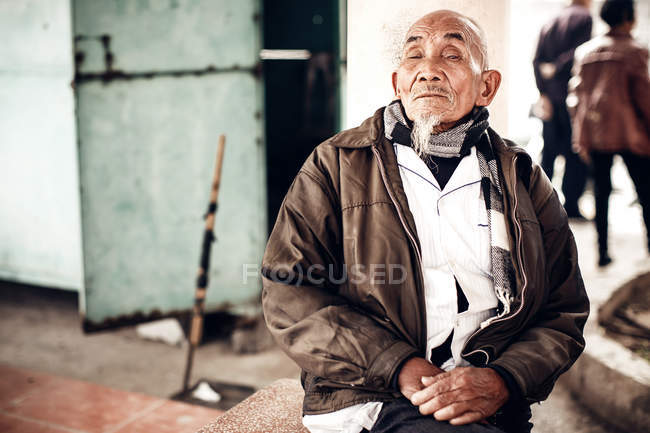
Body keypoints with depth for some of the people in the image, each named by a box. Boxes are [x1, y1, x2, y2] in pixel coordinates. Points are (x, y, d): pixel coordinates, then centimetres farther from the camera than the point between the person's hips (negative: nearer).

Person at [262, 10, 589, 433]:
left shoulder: (525, 181, 15)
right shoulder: (336, 165, 8)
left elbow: (565, 312, 13)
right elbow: (288, 294, -1)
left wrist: (502, 381, -7)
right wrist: (400, 366, -12)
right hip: (369, 397, -3)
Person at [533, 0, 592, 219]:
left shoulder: (549, 24, 14)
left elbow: (537, 60, 6)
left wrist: (544, 94, 1)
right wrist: (556, 69, -4)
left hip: (549, 97, 6)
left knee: (549, 150, 13)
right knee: (576, 152, 0)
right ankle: (570, 204, -1)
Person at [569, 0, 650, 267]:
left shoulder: (585, 51, 9)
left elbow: (579, 93, 10)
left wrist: (581, 139, 14)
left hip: (595, 134, 4)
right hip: (629, 133, -4)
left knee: (601, 192, 8)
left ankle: (602, 252, 8)